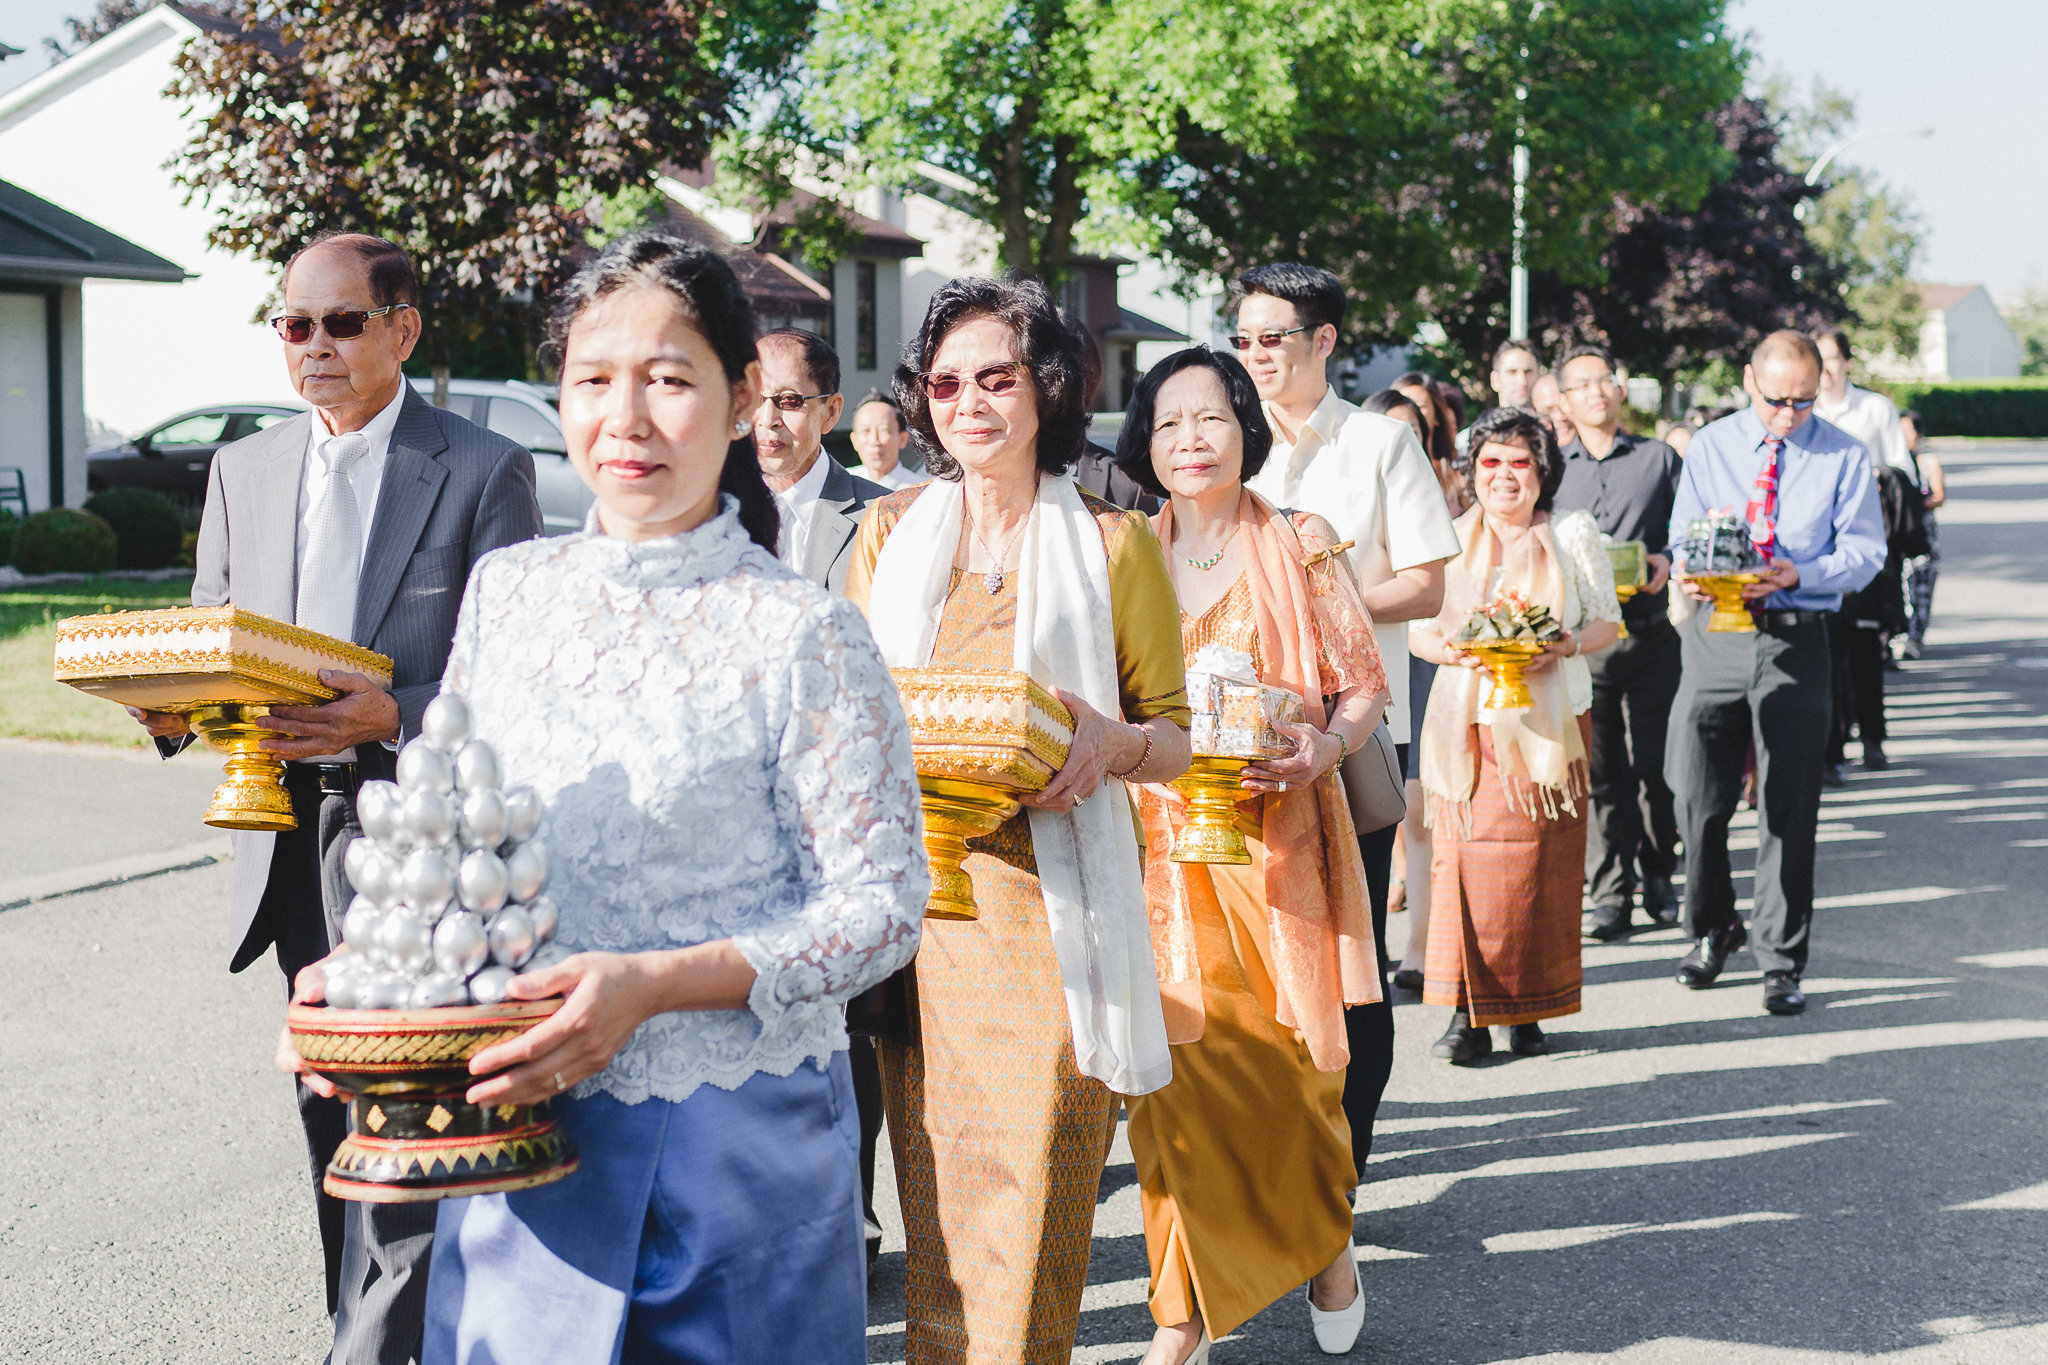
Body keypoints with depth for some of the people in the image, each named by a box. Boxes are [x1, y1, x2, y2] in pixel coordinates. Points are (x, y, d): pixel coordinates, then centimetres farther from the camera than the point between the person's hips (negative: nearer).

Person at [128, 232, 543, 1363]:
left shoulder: (481, 471, -3)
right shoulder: (241, 471, 13)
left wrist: (392, 718, -23)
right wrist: (171, 707, -7)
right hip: (288, 836, 6)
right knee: (330, 1108, 13)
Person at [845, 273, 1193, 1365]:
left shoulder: (1113, 543, 7)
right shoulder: (891, 531, 14)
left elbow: (1174, 736, 8)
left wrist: (1107, 742, -14)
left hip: (1052, 896, -2)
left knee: (1031, 1202, -6)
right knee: (934, 1203, 0)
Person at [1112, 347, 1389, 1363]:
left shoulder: (1301, 547, 2)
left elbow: (1364, 687, 3)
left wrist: (1323, 747, -15)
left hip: (1277, 838, -1)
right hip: (1159, 843, 2)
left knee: (1291, 1057, 0)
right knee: (1177, 1063, -4)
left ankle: (1326, 1235, 30)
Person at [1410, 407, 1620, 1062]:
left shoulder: (1573, 534, 8)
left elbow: (1608, 621, 10)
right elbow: (1418, 630, 11)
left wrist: (1566, 646, -11)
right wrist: (1454, 652, -11)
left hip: (1549, 720, -1)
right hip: (1466, 721, 1)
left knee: (1541, 864, -3)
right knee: (1462, 856, -8)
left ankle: (1528, 1013, 7)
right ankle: (1468, 1013, -3)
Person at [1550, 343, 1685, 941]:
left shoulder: (1660, 458, 9)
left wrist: (1667, 561, -13)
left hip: (1649, 630, -1)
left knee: (1655, 765, 3)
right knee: (1596, 769, -1)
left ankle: (1657, 875, 20)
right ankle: (1609, 892, 5)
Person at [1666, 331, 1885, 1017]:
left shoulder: (1844, 456, 3)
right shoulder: (1710, 447, 8)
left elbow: (1864, 552, 0)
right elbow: (1682, 537, 8)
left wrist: (1798, 574, -18)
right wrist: (1695, 572, -15)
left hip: (1797, 640, -1)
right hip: (1715, 634, 1)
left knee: (1788, 806, 2)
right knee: (1698, 797, -2)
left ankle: (1781, 963, 13)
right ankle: (1712, 928, 24)